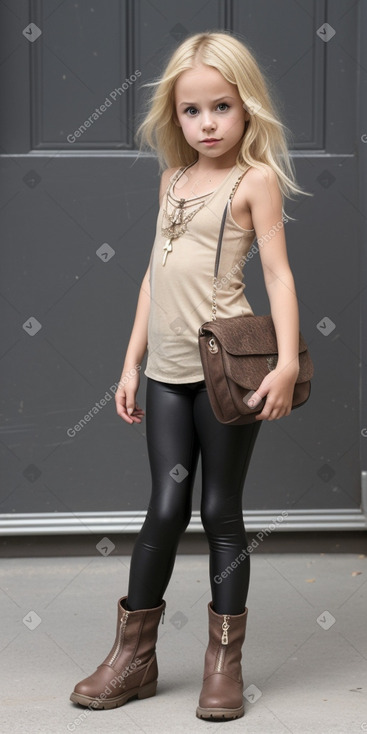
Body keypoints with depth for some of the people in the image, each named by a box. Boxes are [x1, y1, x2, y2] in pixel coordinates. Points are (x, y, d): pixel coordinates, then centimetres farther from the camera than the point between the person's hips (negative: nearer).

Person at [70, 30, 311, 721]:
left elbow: (278, 272, -9)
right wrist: (132, 361, 16)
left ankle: (225, 663, 14)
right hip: (168, 370, 5)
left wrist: (288, 360, -21)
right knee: (165, 509, 8)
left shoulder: (255, 179, -3)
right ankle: (134, 654, 18)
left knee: (221, 511, 3)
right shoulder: (174, 179, 15)